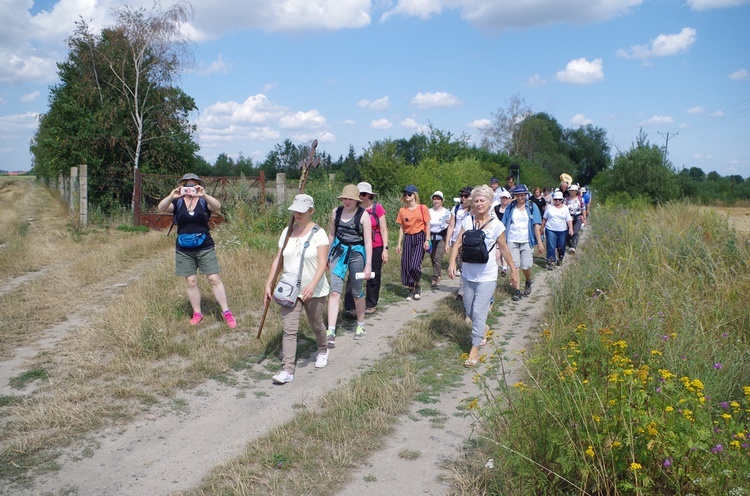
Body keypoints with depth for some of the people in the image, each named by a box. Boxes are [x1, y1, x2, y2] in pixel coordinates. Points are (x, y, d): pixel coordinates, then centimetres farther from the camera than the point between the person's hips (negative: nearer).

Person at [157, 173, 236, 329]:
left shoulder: (204, 201, -2)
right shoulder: (177, 203, 2)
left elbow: (217, 206, -22)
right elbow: (161, 208, -14)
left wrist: (204, 195, -40)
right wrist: (171, 197, -34)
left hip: (205, 248, -2)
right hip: (184, 250, 2)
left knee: (214, 279, -2)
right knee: (191, 282, 7)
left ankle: (226, 312, 5)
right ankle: (197, 313, 20)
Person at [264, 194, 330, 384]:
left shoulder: (318, 233, -10)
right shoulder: (287, 232, 5)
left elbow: (322, 263, -17)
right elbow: (278, 260, 8)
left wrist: (312, 285, -30)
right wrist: (269, 283, 2)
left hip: (314, 290, -3)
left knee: (316, 324, 15)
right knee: (289, 329, -5)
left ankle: (323, 351, 44)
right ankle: (287, 370, -5)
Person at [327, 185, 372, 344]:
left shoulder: (363, 215, -10)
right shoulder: (336, 212, 2)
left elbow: (368, 241, -11)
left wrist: (368, 264, -15)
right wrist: (327, 255, 17)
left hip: (357, 253, -2)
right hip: (339, 251, 2)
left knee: (357, 292, 11)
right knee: (335, 291, -9)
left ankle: (361, 325, 33)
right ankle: (331, 331, -11)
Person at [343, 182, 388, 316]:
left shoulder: (377, 208, -6)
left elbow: (383, 229, -4)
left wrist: (385, 249, -9)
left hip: (376, 247, -1)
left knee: (373, 277, 10)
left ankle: (371, 304, 25)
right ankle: (349, 307, -9)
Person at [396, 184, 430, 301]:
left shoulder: (422, 208, -2)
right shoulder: (402, 210, 6)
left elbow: (427, 225, 0)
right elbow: (401, 227, 10)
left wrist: (427, 240, -7)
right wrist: (399, 243, 6)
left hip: (420, 237, -4)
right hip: (407, 238, 4)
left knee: (415, 264, -15)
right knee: (406, 265, 3)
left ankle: (418, 285, 12)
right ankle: (411, 289, 19)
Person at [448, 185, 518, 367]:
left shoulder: (496, 225, -9)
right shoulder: (467, 220, -2)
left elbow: (504, 249, 1)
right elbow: (458, 244, -4)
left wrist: (513, 270, 6)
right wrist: (452, 262, -18)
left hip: (486, 277, -4)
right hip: (468, 274, 4)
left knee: (479, 312, -7)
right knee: (469, 311, 16)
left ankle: (474, 350, 4)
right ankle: (483, 329, 46)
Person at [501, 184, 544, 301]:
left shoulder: (532, 207, 2)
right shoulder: (510, 207, 5)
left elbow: (536, 225, -1)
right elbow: (504, 225, 6)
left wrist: (539, 243, -5)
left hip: (527, 241, -1)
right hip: (512, 241, 1)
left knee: (526, 266, -2)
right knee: (514, 266, -1)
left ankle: (528, 283, 28)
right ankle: (517, 290, 8)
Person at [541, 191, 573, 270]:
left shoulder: (565, 208, 4)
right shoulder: (549, 207, 3)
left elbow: (569, 219, -1)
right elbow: (544, 218, 10)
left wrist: (571, 228, -13)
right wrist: (542, 228, 12)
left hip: (563, 231, 1)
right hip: (551, 230, -1)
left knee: (562, 246, 9)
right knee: (551, 246, -9)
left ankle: (560, 259, 32)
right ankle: (551, 262, -8)